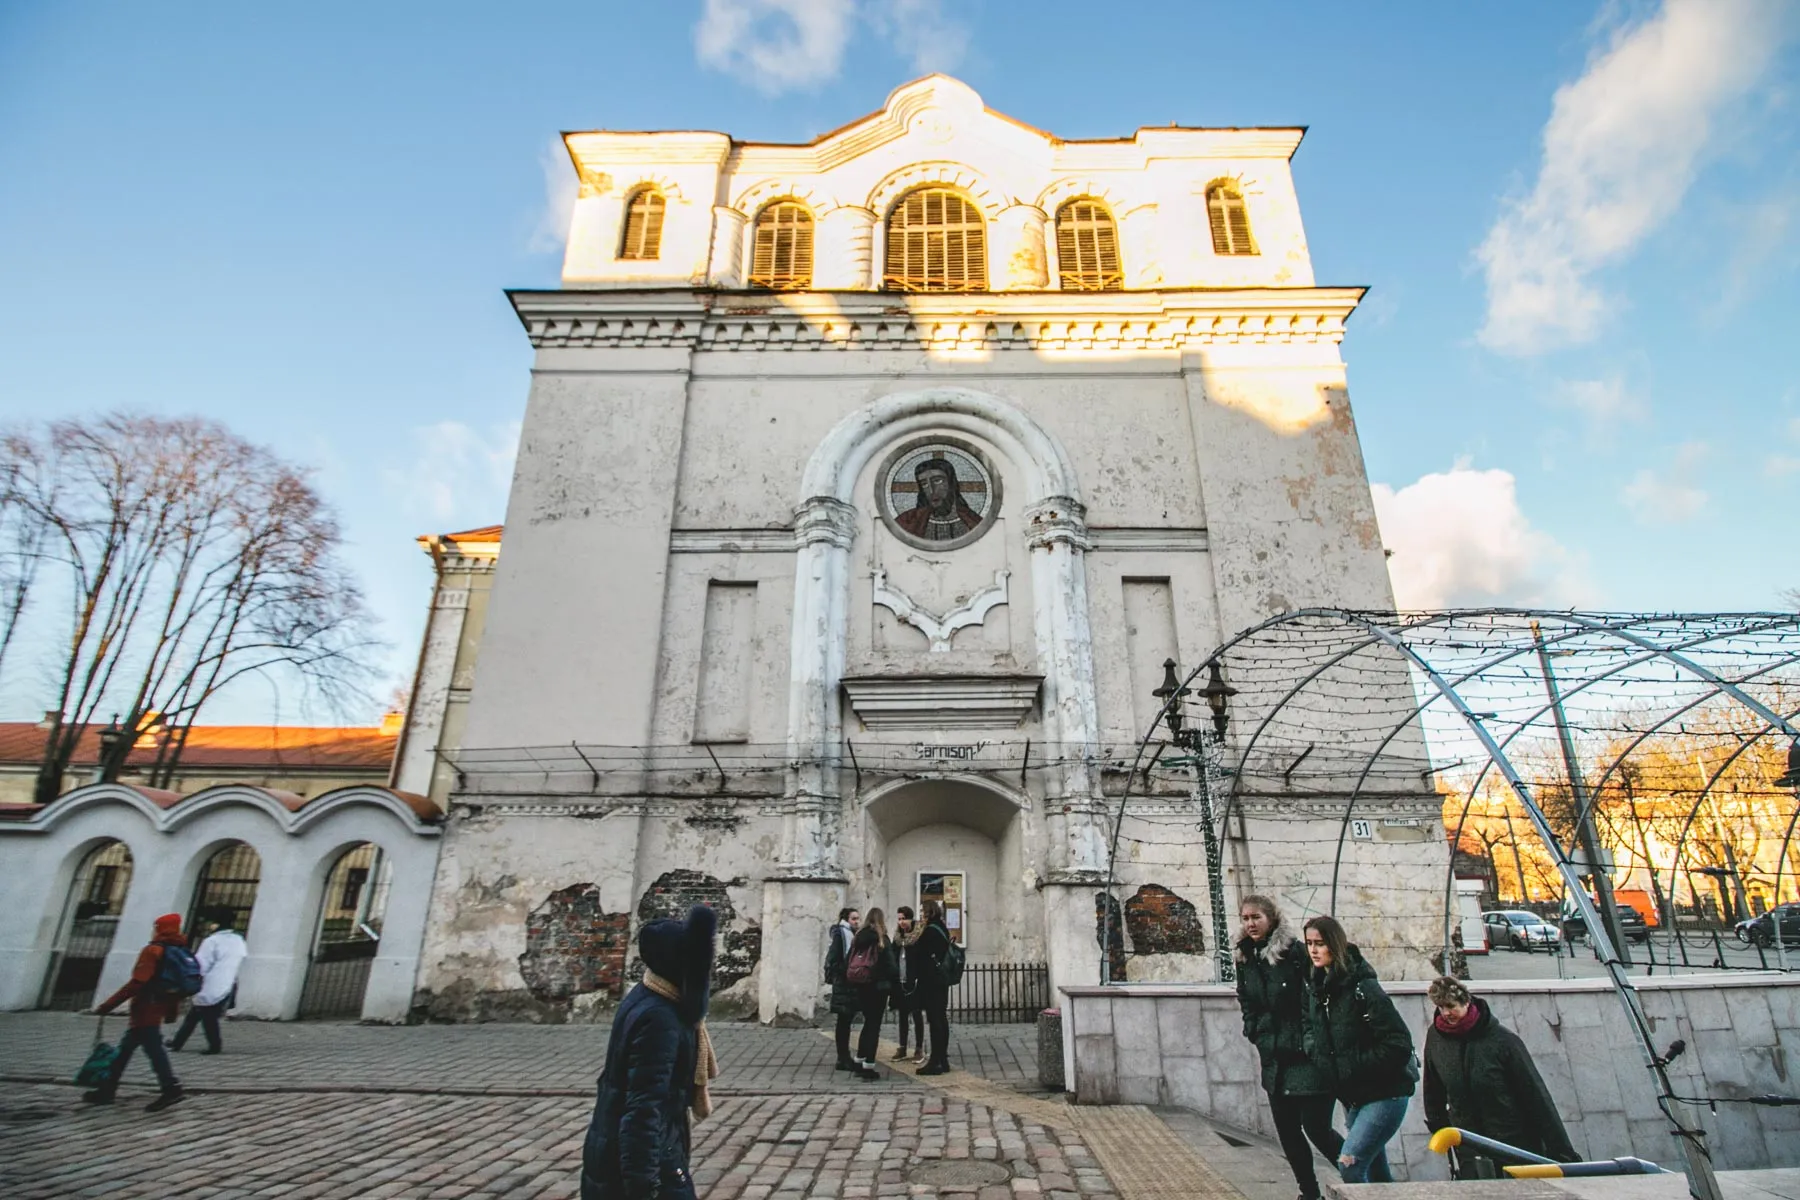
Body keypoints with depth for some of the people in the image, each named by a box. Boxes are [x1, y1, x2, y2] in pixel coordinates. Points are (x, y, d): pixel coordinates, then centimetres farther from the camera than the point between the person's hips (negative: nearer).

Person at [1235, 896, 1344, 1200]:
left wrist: (1312, 1040, -14)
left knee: (1316, 1126, -2)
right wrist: (1256, 1034, 6)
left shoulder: (1294, 950, -13)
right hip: (1274, 1059, 6)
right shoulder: (1244, 959, 7)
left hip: (1306, 1055, -6)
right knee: (1287, 1130, 11)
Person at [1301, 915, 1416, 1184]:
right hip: (1352, 1096, 8)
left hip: (1385, 1093, -8)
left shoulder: (1362, 987, -21)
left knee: (1350, 1164, -12)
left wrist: (1356, 1067, -18)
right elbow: (1311, 1026, 18)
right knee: (1376, 1170, 18)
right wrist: (1314, 1050, 0)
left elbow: (1399, 1043, -21)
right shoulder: (1315, 986, 2)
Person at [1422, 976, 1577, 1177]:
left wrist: (1561, 1150, -9)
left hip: (1514, 1140, -2)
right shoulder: (1435, 1037, -5)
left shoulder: (1502, 1039, -15)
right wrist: (1438, 1126, 12)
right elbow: (1433, 1090, 8)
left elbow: (1535, 1093, -10)